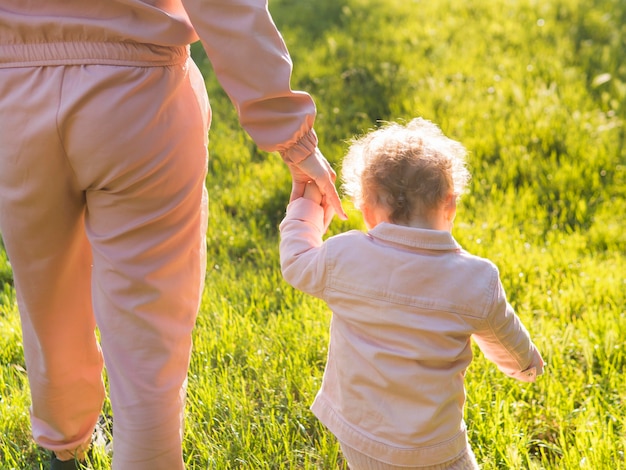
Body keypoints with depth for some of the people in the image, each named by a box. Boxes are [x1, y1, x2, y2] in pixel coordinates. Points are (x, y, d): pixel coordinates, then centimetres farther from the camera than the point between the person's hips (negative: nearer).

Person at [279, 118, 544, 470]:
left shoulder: (343, 258, -14)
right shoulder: (477, 281, -13)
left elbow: (296, 265, 8)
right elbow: (506, 340, 5)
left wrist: (306, 204, 23)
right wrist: (528, 363, 29)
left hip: (355, 438, 3)